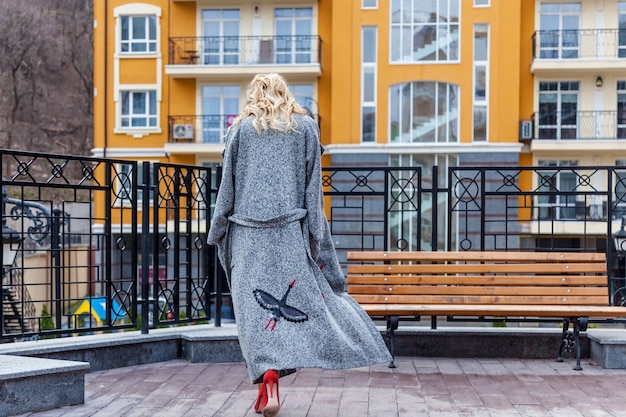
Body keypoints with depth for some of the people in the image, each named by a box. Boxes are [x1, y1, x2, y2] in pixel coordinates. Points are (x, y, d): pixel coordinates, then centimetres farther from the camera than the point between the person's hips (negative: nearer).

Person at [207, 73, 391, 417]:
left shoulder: (241, 129, 6)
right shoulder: (306, 127, 8)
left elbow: (227, 186, 5)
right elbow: (313, 186, 4)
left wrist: (217, 233, 12)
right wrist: (315, 234, 5)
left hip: (248, 232, -1)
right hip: (291, 231, 1)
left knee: (255, 305, -1)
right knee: (306, 293, 10)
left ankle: (268, 380, -10)